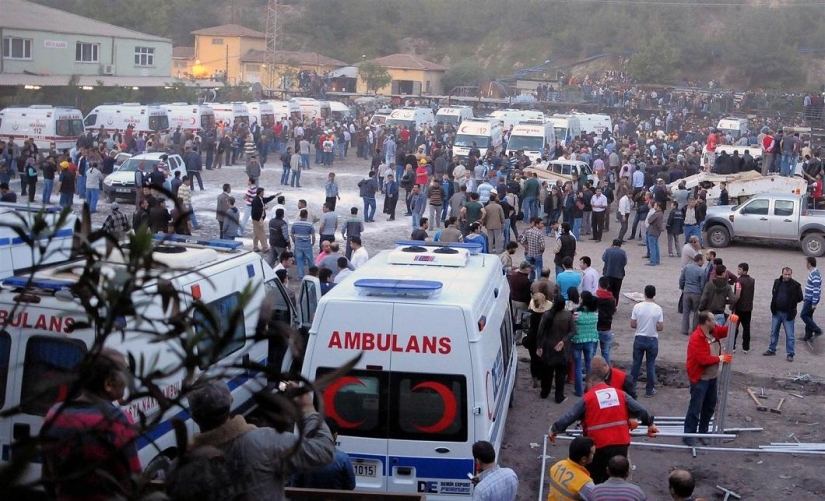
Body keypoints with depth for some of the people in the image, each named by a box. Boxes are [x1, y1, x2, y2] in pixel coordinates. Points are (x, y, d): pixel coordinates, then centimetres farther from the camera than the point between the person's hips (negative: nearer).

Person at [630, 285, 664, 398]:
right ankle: (649, 390, 17)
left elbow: (632, 324, -6)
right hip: (652, 340, -1)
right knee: (651, 365, 10)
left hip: (639, 339, 1)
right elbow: (660, 327, -9)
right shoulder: (658, 309, -11)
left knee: (636, 364, 13)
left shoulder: (637, 306, -10)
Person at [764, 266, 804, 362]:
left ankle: (790, 354, 11)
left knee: (789, 335, 2)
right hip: (776, 312, 5)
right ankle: (771, 350, 29)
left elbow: (800, 298, -5)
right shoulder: (777, 282, 2)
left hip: (788, 314, -5)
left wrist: (791, 303, -5)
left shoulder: (796, 285, -11)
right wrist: (775, 303, 4)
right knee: (774, 332, 16)